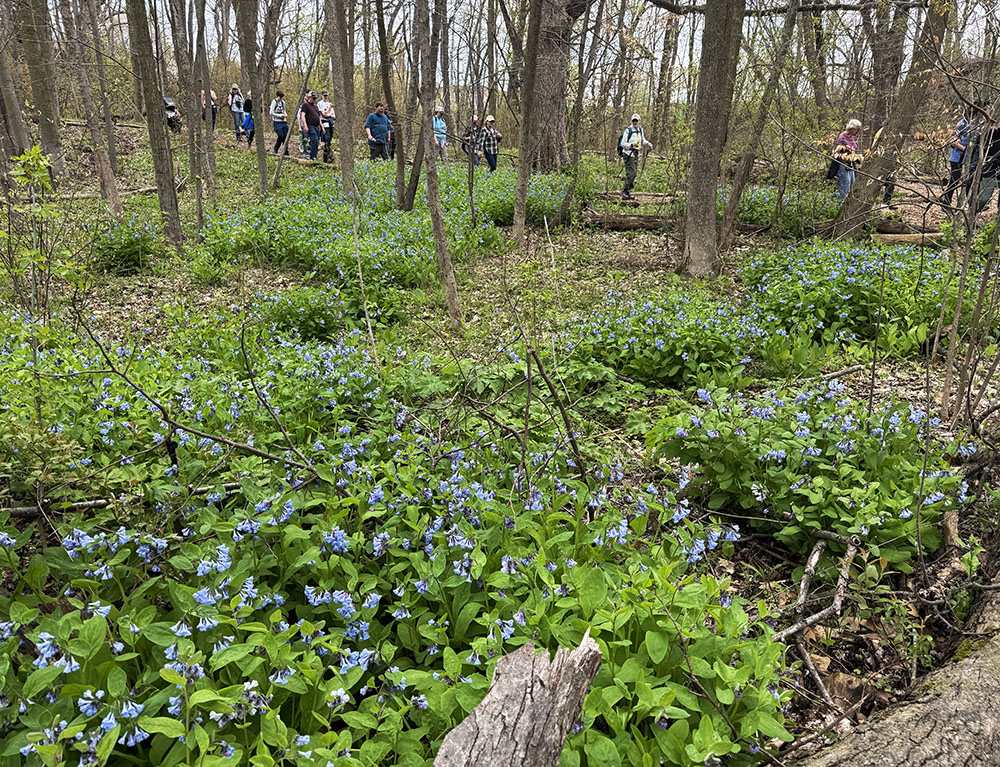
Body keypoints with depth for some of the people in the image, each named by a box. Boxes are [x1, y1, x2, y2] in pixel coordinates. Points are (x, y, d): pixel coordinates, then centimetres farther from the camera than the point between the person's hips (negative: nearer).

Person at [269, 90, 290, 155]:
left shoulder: (283, 102, 12)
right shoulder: (274, 102, -5)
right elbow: (271, 113, -9)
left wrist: (285, 114, 1)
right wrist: (280, 115, -13)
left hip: (284, 121, 6)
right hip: (277, 122, -6)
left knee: (286, 136, -2)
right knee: (281, 136, -15)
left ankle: (286, 152, 5)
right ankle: (275, 150, 5)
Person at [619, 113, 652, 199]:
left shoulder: (640, 129, 9)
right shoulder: (628, 130, -13)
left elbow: (643, 140, 25)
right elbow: (623, 144, -15)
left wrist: (648, 144, 5)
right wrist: (632, 145, -30)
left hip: (636, 153, 8)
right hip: (628, 153, -8)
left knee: (634, 172, 8)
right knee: (631, 172, -17)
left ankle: (627, 191, 16)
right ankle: (625, 191, -12)